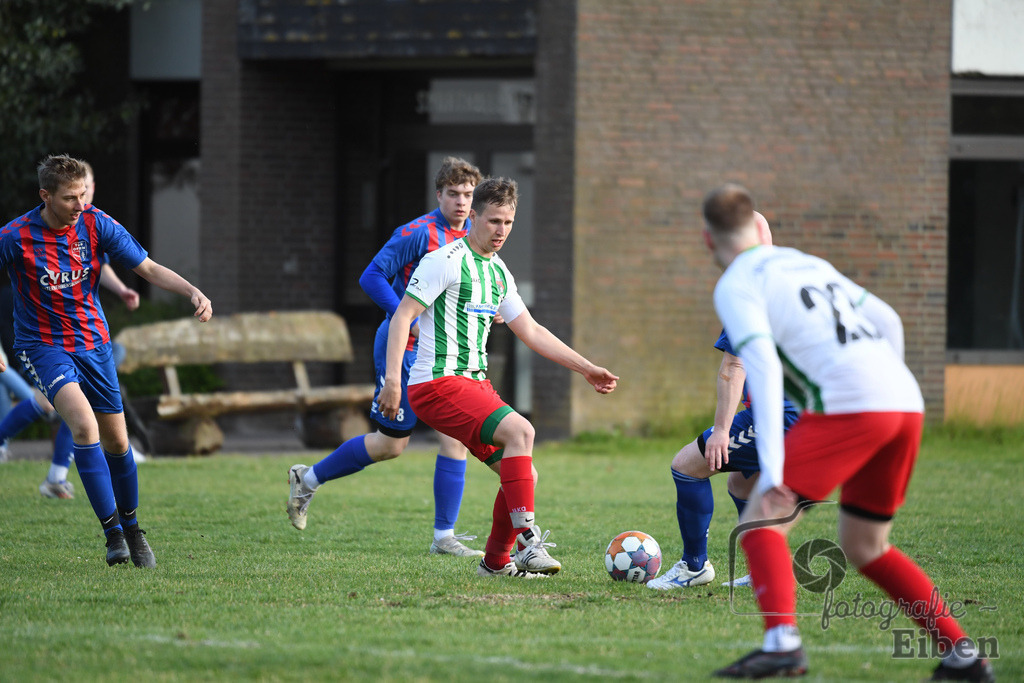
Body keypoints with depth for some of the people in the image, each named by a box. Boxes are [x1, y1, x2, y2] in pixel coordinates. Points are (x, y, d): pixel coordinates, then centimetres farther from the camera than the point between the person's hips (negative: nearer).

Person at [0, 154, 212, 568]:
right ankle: (113, 532, -21)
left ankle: (132, 529, 30)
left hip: (92, 342, 4)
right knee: (84, 424, -26)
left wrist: (193, 292, -20)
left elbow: (149, 269, -5)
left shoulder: (95, 224, -8)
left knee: (116, 441, 7)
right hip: (42, 344, -4)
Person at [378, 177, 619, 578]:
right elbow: (402, 315, -12)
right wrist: (392, 377, -22)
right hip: (438, 384, -9)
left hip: (474, 384, 9)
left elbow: (531, 332, 23)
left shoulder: (498, 272, 18)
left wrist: (586, 369, 19)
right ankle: (527, 542, -29)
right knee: (520, 431, -27)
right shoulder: (445, 261, -8)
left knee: (523, 475, 3)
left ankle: (496, 562, 18)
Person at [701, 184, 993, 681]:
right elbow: (887, 321, 29)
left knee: (761, 523, -3)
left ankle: (781, 642, -25)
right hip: (906, 401, 7)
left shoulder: (736, 287, 2)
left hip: (849, 403, -7)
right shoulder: (807, 263, 26)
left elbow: (763, 368, -13)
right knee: (864, 548, 21)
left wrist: (771, 468, -19)